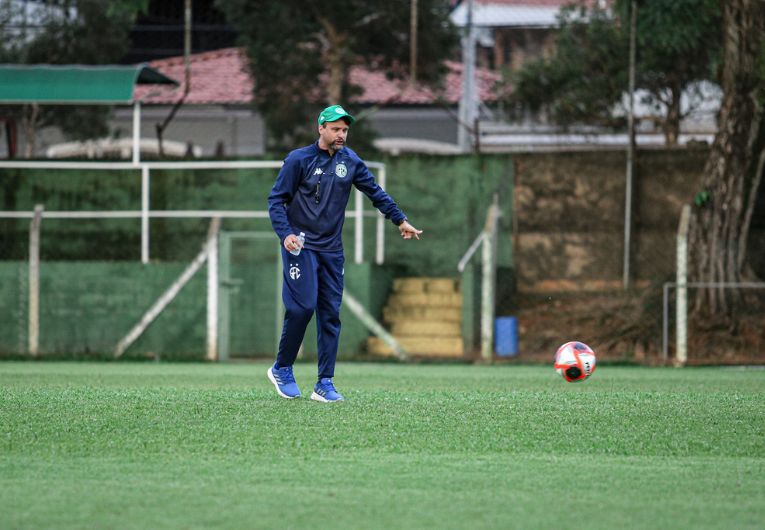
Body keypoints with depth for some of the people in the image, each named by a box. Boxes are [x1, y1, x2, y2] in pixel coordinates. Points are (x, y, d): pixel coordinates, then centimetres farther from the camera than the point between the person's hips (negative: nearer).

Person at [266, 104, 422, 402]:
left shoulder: (350, 162, 8)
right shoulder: (298, 160, -5)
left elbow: (375, 192, 17)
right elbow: (276, 199, -5)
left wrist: (400, 220, 13)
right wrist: (285, 234, -18)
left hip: (332, 251, 5)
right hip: (301, 247, -5)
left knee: (331, 314, 2)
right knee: (302, 307, -14)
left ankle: (325, 384, 4)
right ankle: (282, 369, 6)